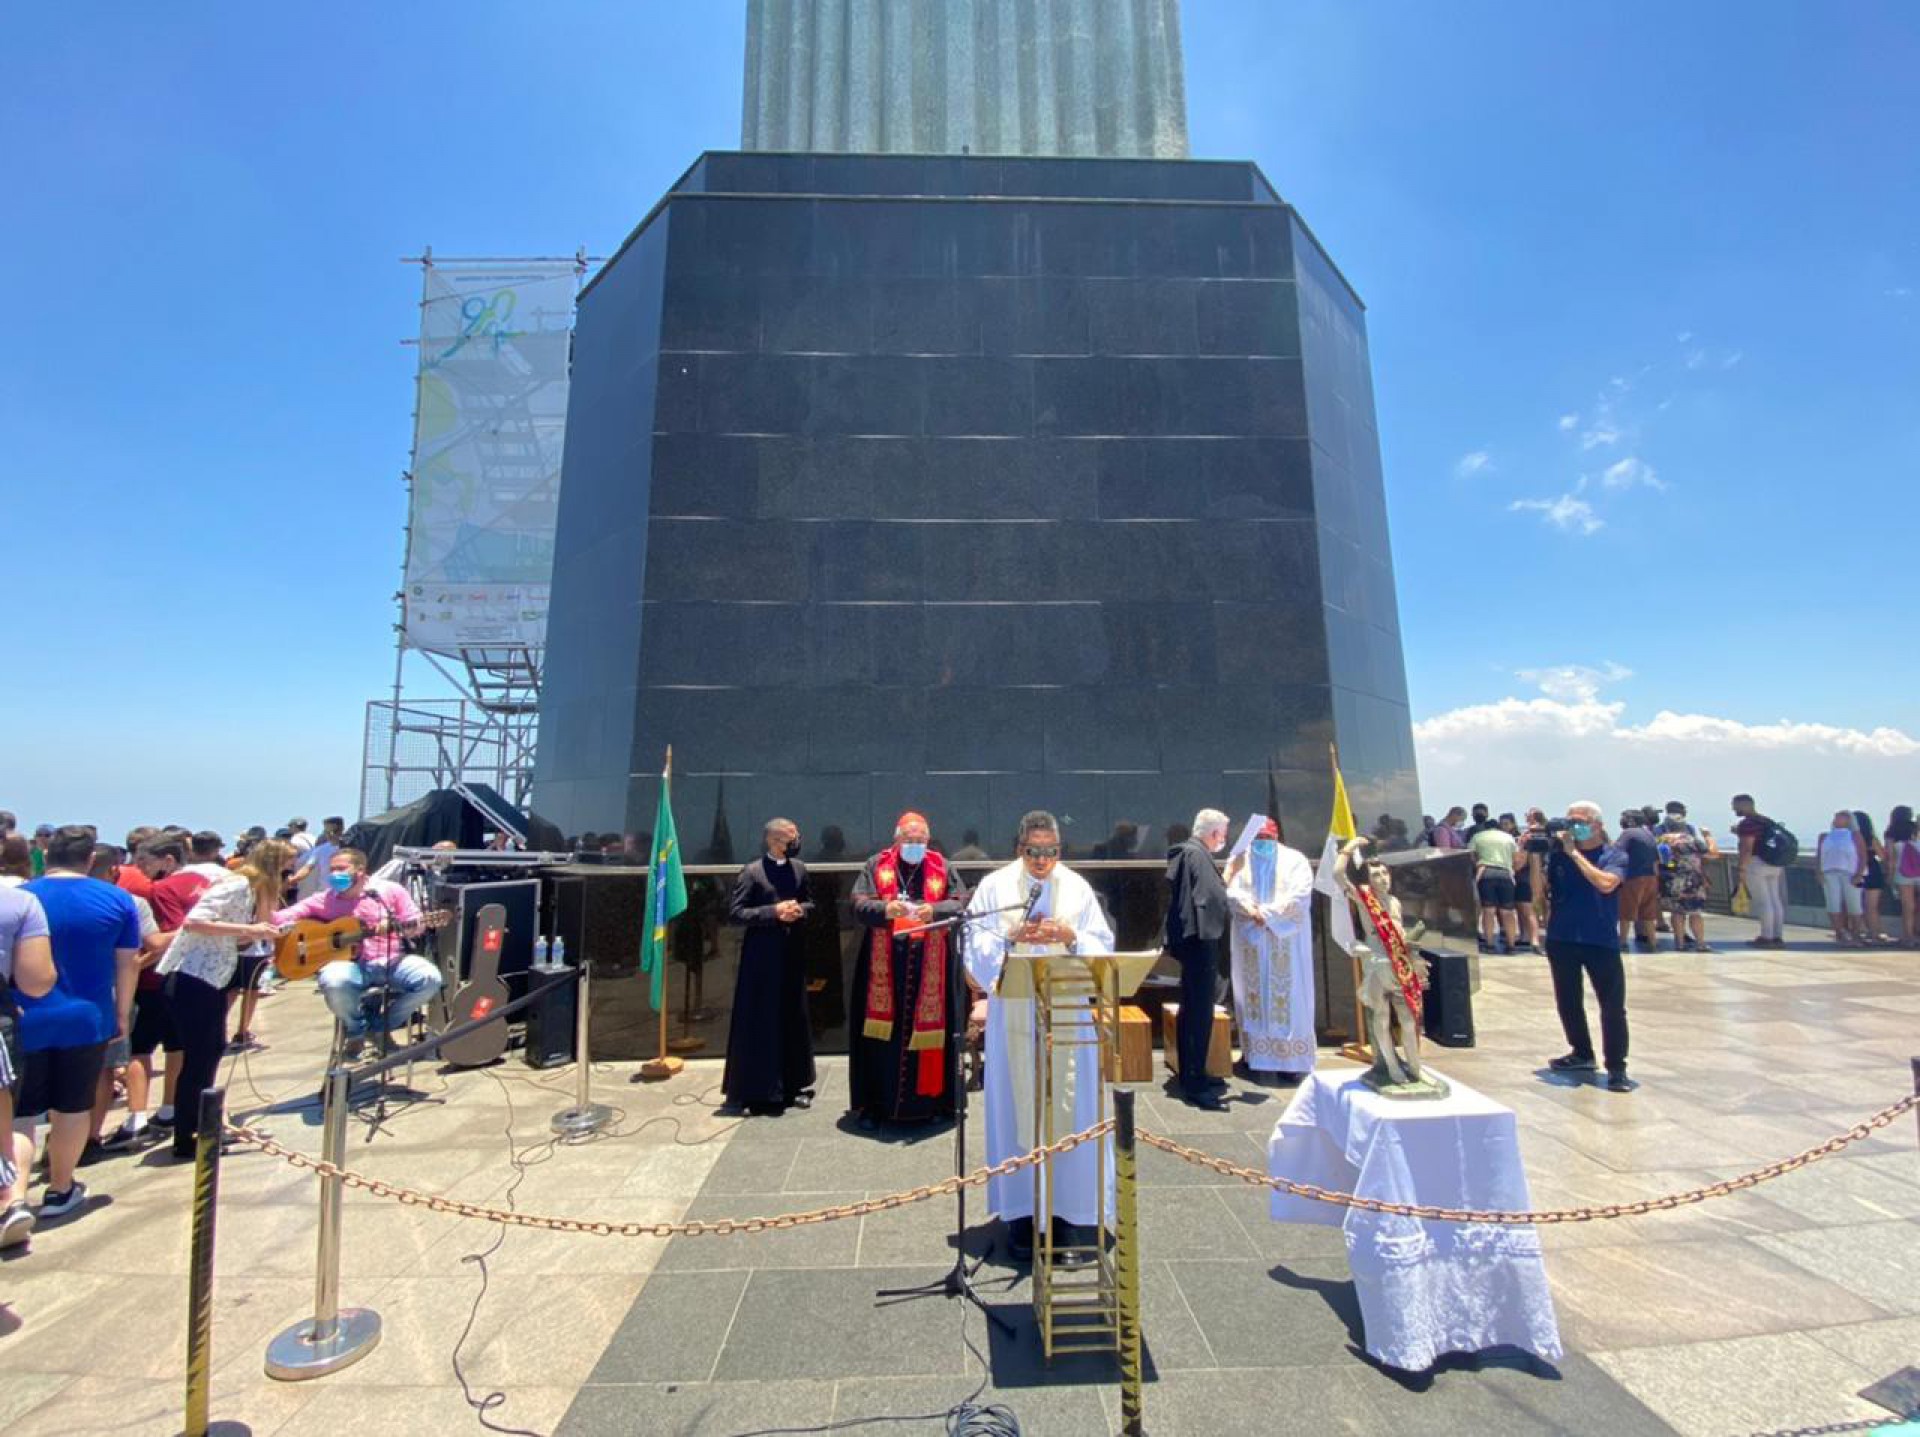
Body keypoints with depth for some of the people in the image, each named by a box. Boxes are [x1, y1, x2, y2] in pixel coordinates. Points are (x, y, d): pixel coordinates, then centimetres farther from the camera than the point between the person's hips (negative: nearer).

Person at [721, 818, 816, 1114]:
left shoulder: (799, 868, 5)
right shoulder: (752, 872, -9)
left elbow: (811, 903, 16)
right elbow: (734, 913, -12)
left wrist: (800, 910, -6)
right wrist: (773, 912, -18)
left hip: (792, 953, 5)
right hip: (761, 955, -5)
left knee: (794, 1020, 11)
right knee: (762, 1023, 0)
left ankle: (794, 1085, 25)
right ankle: (761, 1091, 12)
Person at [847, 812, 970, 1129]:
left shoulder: (942, 868, 8)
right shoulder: (876, 866, 6)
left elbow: (961, 903, -2)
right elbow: (859, 903, -2)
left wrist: (934, 910, -20)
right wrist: (885, 909, -21)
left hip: (930, 967, 0)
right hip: (885, 965, 0)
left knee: (927, 1030, 3)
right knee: (882, 1033, 2)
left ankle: (930, 1100, 18)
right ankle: (875, 1104, 14)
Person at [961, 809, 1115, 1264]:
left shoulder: (1077, 887, 3)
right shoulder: (994, 886, 0)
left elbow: (1102, 946, 2)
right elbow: (975, 946, -2)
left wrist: (1070, 938, -16)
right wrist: (1011, 937, -18)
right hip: (1014, 1017, 0)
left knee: (1069, 1112, 4)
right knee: (1019, 1112, 6)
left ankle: (1072, 1215, 18)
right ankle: (1023, 1212, 21)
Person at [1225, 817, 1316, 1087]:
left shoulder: (1295, 860, 3)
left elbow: (1299, 896, -9)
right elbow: (1232, 892, -2)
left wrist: (1267, 913, -15)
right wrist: (1251, 909, -20)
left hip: (1286, 941, -1)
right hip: (1251, 940, 2)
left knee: (1288, 997, -2)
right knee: (1256, 995, 0)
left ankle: (1291, 1059, 4)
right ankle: (1259, 1059, 3)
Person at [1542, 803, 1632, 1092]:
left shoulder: (1615, 856, -2)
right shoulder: (1557, 855, 4)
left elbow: (1605, 883, -22)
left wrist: (1574, 852, -19)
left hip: (1602, 941, -3)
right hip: (1561, 939, 3)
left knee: (1612, 1006, -2)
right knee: (1567, 1001, 14)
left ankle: (1616, 1068, 9)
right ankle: (1581, 1053, 32)